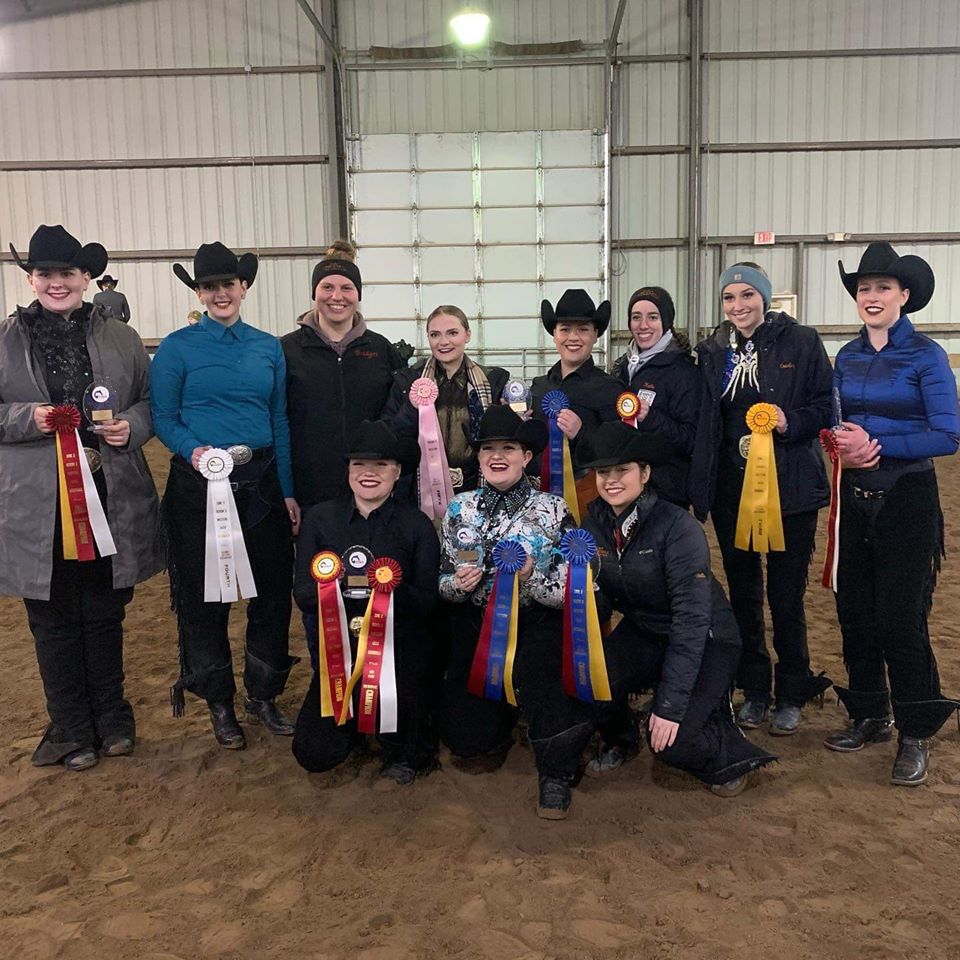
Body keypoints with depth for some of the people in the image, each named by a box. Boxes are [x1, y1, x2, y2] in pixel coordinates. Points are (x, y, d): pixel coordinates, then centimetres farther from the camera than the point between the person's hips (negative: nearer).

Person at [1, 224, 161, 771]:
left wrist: (130, 426, -11)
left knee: (106, 612, 14)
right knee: (54, 619, 10)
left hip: (111, 496, 1)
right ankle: (72, 728, 27)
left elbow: (151, 401, 9)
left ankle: (111, 717, 32)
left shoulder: (121, 338, 6)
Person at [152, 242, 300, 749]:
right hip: (198, 485, -3)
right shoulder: (177, 347, -1)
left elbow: (281, 421, 9)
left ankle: (263, 695, 25)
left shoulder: (268, 347, 8)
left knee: (272, 590, 6)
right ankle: (219, 703, 23)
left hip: (261, 481, 3)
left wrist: (288, 492, 4)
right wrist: (194, 451, -22)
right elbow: (164, 419, -2)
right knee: (203, 597, 6)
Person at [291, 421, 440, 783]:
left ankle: (405, 751, 5)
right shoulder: (320, 518, 0)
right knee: (313, 754, -10)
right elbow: (303, 593, -4)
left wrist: (392, 590, -28)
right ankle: (355, 722, 27)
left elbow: (428, 602, -6)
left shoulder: (416, 525, -4)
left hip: (401, 647, -1)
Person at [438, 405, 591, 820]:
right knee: (464, 738, -3)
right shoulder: (460, 509, 3)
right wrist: (458, 584, -15)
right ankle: (500, 724, 35)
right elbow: (443, 583, 8)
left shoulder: (553, 510, -6)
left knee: (537, 673, -33)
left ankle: (557, 773, -4)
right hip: (477, 627, 3)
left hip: (536, 626, -3)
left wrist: (531, 579, -25)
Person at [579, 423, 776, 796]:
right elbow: (598, 601, -3)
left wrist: (670, 704, -29)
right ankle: (620, 740, 12)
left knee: (670, 741, -23)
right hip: (642, 634, 5)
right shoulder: (594, 523, -8)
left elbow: (692, 617, -26)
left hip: (705, 641, -5)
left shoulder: (677, 526, -25)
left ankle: (728, 753, 13)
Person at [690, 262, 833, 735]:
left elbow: (829, 405, -2)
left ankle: (790, 695, 21)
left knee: (786, 596, 3)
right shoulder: (713, 353, 6)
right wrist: (700, 489, -1)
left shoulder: (800, 341, -3)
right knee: (743, 593, 11)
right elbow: (705, 425, 7)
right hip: (732, 489, 3)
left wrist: (792, 422, -20)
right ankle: (753, 691, 26)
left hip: (791, 487, -3)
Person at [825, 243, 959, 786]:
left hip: (906, 499, -5)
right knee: (854, 613, 10)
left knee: (900, 618, -2)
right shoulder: (848, 357, 7)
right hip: (855, 497, 5)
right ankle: (869, 718, 26)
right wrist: (843, 449, -8)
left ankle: (916, 736, 14)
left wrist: (876, 445, -19)